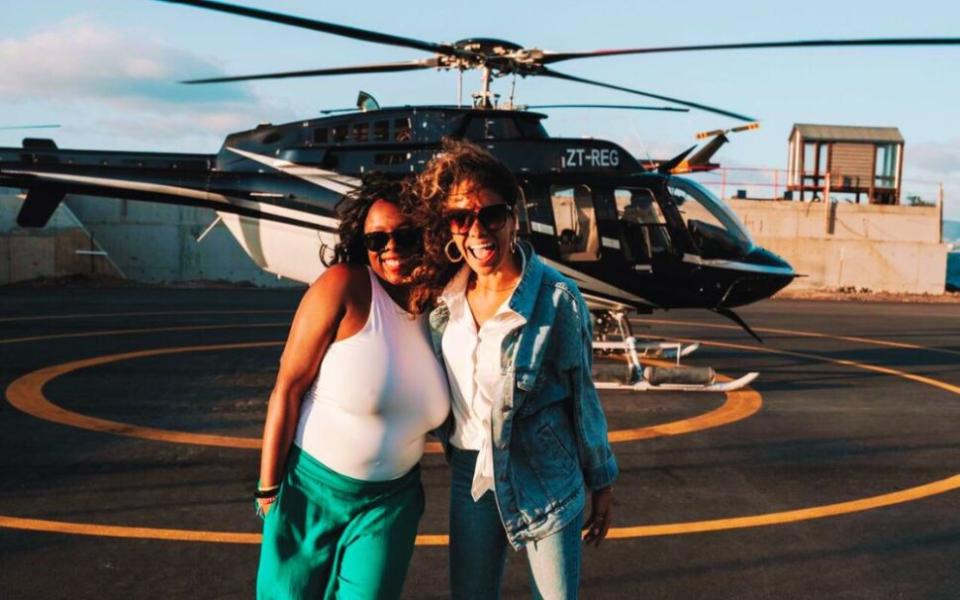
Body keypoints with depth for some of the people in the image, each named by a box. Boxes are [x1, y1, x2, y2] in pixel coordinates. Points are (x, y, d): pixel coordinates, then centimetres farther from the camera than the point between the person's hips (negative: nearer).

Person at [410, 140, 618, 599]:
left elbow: (581, 396, -8)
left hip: (544, 475, -4)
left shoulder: (556, 298, -18)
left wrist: (602, 482, -1)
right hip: (470, 472, 4)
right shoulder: (443, 294, -4)